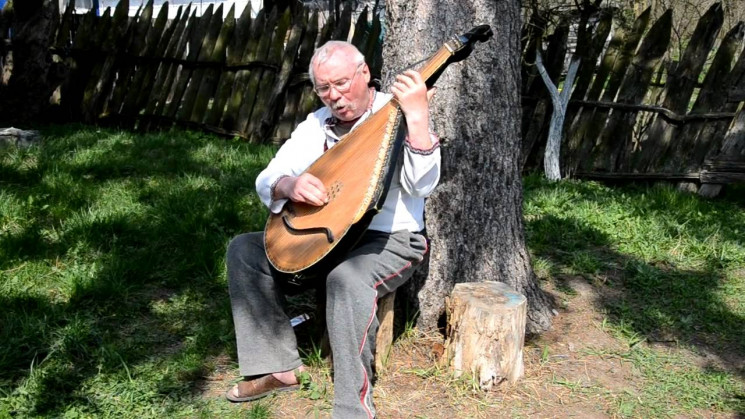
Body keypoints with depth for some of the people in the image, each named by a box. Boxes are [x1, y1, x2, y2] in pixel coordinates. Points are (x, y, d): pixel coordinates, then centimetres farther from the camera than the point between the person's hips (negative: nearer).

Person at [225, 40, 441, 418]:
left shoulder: (395, 116, -9)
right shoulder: (315, 125, 7)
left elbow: (422, 186, -23)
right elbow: (266, 181, 3)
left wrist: (418, 118, -34)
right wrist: (289, 185, -21)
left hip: (389, 242, -6)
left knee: (347, 278, -38)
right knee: (244, 249, -5)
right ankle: (278, 367, 0)